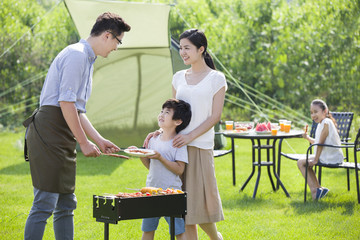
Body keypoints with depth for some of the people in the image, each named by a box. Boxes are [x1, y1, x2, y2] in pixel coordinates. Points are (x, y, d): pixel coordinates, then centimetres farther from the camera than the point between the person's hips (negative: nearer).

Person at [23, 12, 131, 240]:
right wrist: (84, 142, -11)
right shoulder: (77, 55, -11)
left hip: (62, 139, 11)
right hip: (49, 133, -11)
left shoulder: (87, 59, 21)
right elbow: (66, 103, -17)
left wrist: (100, 140, 19)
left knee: (66, 205, 11)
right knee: (45, 203, -12)